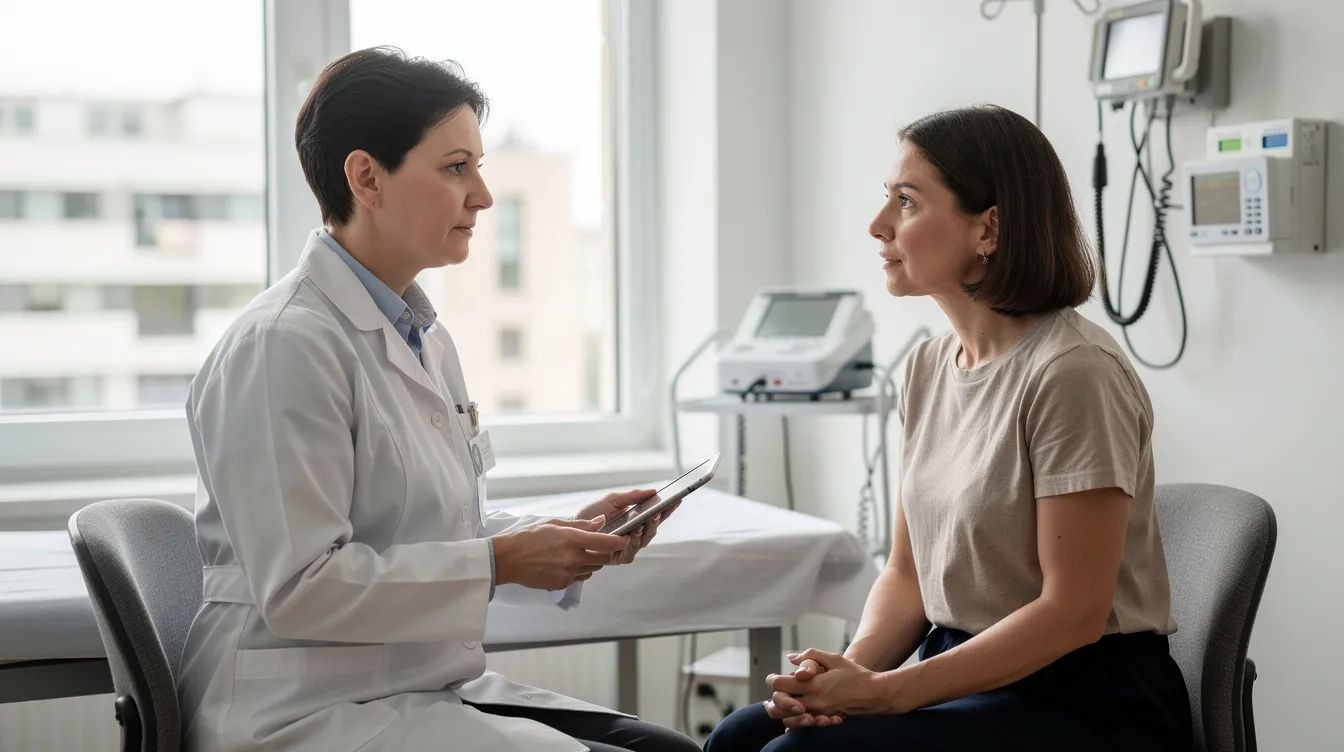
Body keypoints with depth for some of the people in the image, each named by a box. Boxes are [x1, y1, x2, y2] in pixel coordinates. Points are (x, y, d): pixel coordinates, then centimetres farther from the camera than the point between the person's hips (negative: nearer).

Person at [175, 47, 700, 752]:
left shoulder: (426, 338, 12)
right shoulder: (285, 345, -17)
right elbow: (298, 590, -21)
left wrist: (569, 536, 1)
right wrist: (499, 561, -20)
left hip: (426, 688, 9)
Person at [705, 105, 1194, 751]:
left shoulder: (1073, 372, -18)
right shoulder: (928, 366, 8)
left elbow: (1074, 612, -18)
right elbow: (908, 573, 10)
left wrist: (883, 692, -20)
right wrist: (852, 669, -10)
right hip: (971, 674, 7)